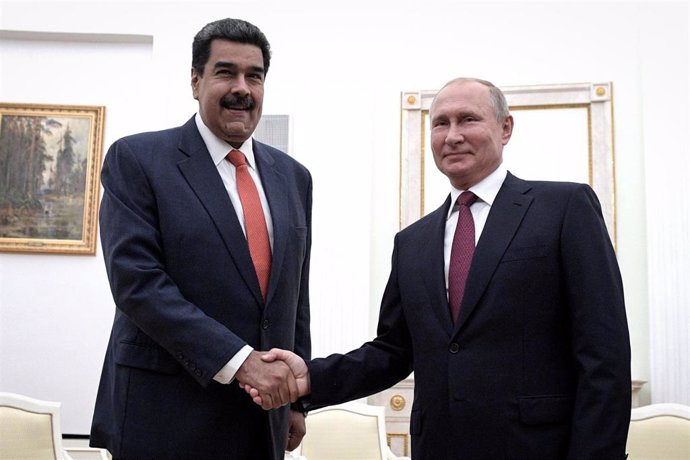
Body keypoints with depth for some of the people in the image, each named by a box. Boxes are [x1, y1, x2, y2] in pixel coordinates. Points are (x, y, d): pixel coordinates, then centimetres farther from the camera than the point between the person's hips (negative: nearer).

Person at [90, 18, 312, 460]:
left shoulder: (293, 176, 9)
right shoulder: (136, 159, -5)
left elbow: (296, 297, 12)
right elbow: (136, 279, -15)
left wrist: (295, 398, 11)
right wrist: (239, 360, -20)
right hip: (166, 419, -4)